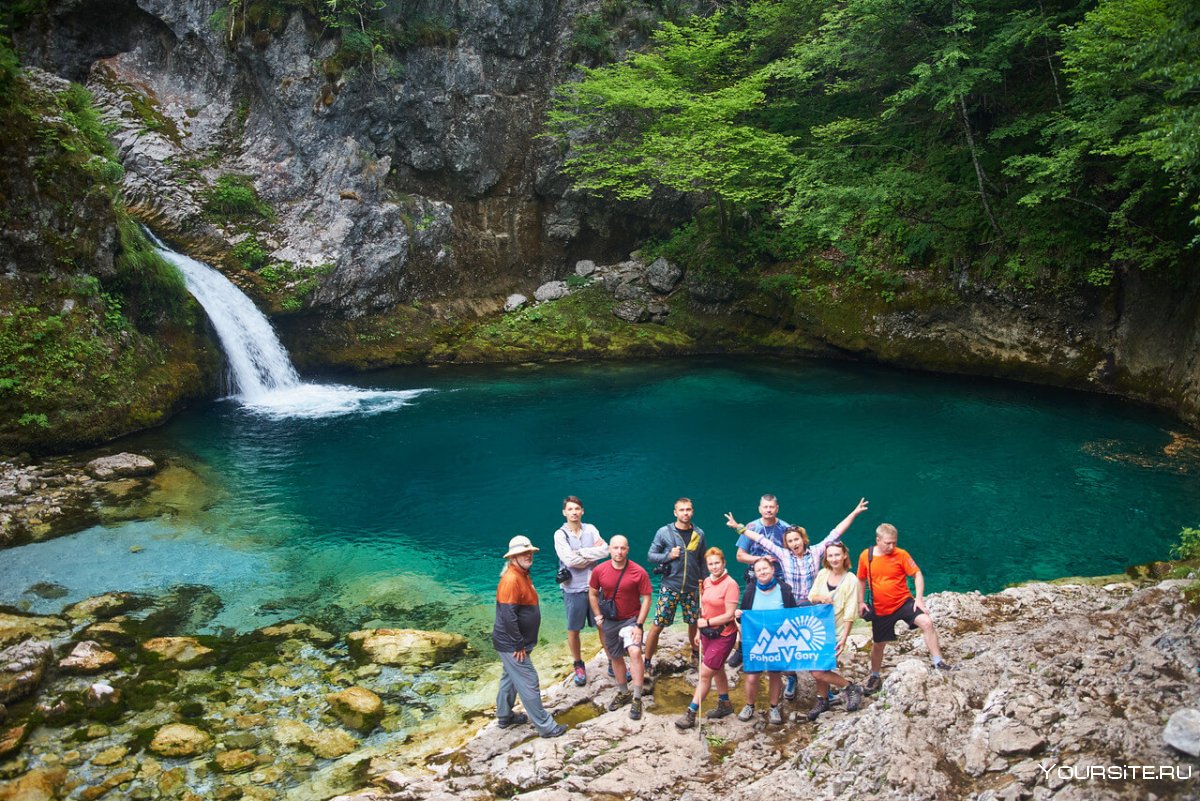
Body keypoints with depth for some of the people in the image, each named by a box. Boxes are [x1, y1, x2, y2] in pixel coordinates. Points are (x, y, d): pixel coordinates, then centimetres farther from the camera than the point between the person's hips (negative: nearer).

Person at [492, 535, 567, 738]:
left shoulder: (523, 575, 8)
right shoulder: (511, 579, -24)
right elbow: (508, 616, -27)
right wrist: (518, 645, -21)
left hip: (515, 643, 10)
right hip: (511, 644, -10)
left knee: (510, 678, 22)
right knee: (529, 683, -2)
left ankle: (505, 717, 37)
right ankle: (545, 726, 7)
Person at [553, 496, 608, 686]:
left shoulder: (590, 529, 2)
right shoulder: (560, 534, -8)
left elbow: (605, 550, -12)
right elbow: (570, 561, -20)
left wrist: (581, 553, -18)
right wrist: (593, 552, -10)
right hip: (573, 589, -2)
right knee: (573, 630, 8)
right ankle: (579, 666, 27)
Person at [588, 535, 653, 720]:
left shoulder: (639, 572, -16)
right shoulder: (599, 571, -8)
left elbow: (646, 599, -11)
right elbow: (592, 594, 7)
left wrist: (639, 625, -15)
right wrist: (598, 617, 0)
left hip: (631, 619, -4)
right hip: (609, 621, 4)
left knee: (635, 652, -23)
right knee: (616, 657, 15)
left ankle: (637, 699, -13)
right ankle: (623, 693, 36)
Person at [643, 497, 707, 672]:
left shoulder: (699, 533, 4)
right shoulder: (664, 532, -5)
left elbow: (702, 559, 12)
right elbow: (651, 555, -1)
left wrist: (703, 578, 5)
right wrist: (668, 555, -17)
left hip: (692, 587, 3)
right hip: (669, 587, -3)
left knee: (694, 623, 12)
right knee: (657, 625, -3)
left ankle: (695, 654, 37)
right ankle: (646, 662, 9)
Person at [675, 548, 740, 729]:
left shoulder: (730, 584, -18)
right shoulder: (707, 582, 3)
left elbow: (729, 615, -20)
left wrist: (707, 622, -18)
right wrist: (699, 631, 11)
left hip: (723, 635, -7)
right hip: (708, 632, 7)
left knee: (705, 673, -4)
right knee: (717, 670, 20)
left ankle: (691, 714, 2)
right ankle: (724, 705, 38)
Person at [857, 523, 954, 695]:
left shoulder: (901, 555, -12)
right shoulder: (866, 556, -7)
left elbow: (917, 574, -7)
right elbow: (861, 580, 7)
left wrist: (919, 598, -16)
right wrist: (861, 601, 4)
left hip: (904, 602, -1)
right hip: (880, 608, 1)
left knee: (926, 622, -26)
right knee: (878, 644, 13)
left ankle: (938, 662, -14)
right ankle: (875, 676, 37)